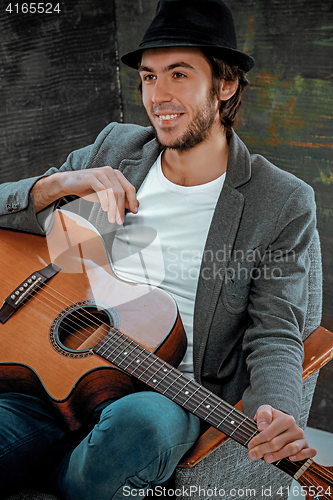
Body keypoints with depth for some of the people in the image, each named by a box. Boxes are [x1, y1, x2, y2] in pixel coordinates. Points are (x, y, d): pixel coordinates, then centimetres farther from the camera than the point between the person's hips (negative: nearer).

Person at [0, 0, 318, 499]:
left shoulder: (283, 204, 0)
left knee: (136, 425, -36)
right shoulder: (115, 148, 9)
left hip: (169, 391, -1)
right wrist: (60, 183, -11)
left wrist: (277, 414, -24)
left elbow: (274, 333, -3)